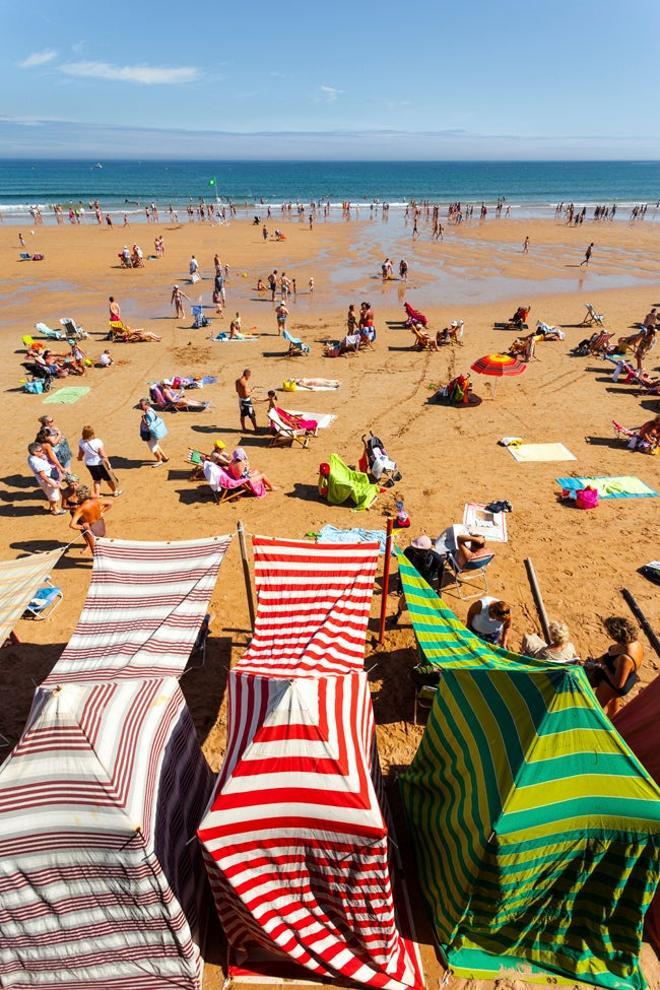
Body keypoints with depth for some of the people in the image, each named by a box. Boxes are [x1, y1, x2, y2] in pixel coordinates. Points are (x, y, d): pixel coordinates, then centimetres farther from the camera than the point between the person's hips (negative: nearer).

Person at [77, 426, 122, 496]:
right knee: (108, 478, 18)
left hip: (89, 464, 4)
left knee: (96, 480, 21)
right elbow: (103, 455, -22)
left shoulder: (82, 442, -13)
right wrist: (107, 463, -8)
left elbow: (81, 452, 4)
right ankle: (115, 491, 37)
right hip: (99, 464, -4)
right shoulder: (97, 442, -27)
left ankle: (97, 495, 22)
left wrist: (80, 458, 26)